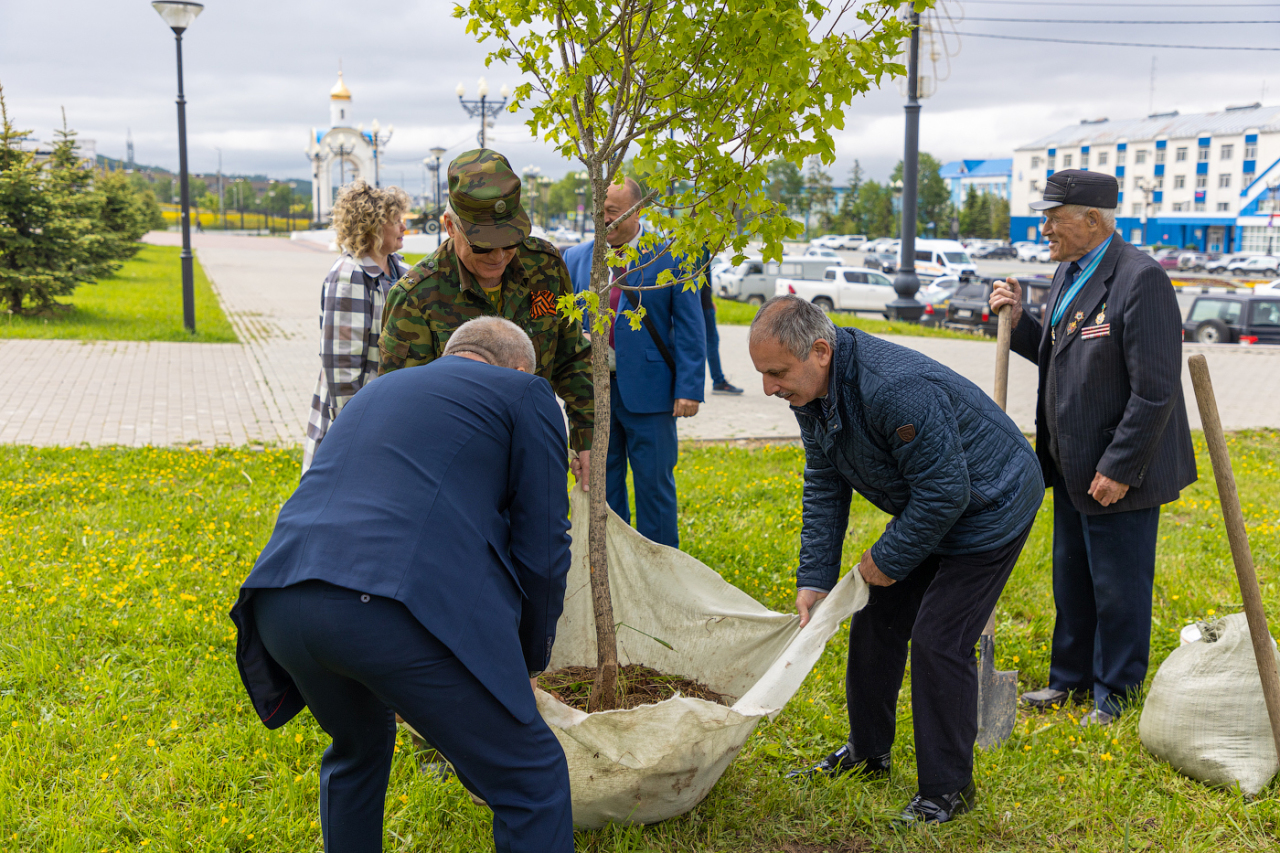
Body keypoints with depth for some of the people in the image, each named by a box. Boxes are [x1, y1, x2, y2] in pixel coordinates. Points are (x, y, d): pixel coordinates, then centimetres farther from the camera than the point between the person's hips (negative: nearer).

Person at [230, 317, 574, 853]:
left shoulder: (378, 391, 34)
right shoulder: (524, 394, 16)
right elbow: (541, 550, 8)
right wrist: (529, 657, 25)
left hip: (279, 603, 7)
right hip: (403, 607, -7)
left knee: (358, 748, 34)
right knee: (532, 784, 8)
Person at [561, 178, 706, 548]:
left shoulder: (669, 256, -3)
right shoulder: (576, 258, 7)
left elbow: (690, 328, -5)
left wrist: (689, 388, -11)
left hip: (648, 389, -3)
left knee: (654, 483, 6)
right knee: (600, 482, 12)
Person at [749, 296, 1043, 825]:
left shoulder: (897, 389, -38)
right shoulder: (810, 391, -8)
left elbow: (945, 492, -32)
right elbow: (824, 486, 0)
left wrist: (888, 560, -19)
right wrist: (814, 578, -5)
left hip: (988, 507, -9)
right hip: (924, 510, 9)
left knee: (938, 640, -12)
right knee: (877, 620, 12)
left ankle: (948, 790, 4)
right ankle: (867, 754, 30)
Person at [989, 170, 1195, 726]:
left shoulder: (1141, 279, -20)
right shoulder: (1068, 273, 8)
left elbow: (1155, 391, -22)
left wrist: (1119, 468, -21)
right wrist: (1018, 321, 1)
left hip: (1119, 472, -9)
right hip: (1073, 466, 9)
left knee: (1119, 589, 6)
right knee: (1071, 580, 20)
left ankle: (1116, 694, 24)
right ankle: (1071, 678, 36)